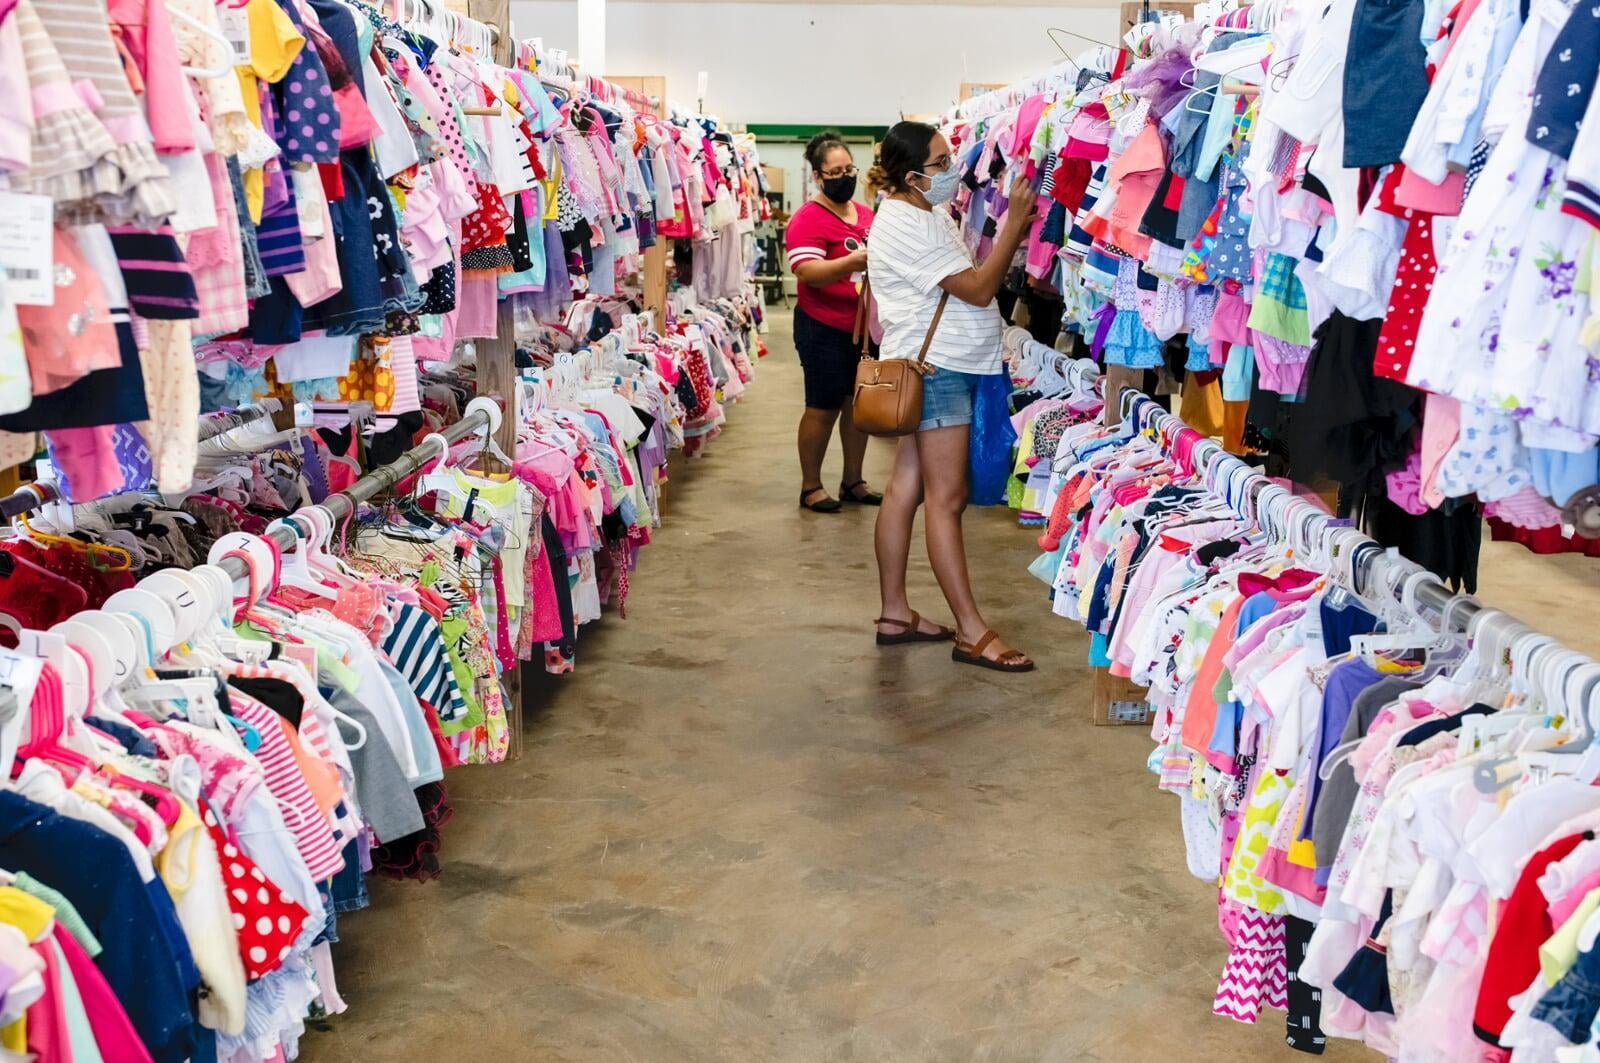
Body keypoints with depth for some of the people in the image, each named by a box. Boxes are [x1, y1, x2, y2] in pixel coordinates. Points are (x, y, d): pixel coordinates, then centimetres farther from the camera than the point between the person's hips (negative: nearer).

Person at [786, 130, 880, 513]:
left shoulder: (866, 213, 10)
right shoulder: (809, 218, -12)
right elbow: (808, 272, -24)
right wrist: (854, 262, -36)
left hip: (864, 326, 7)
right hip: (824, 328, -7)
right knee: (824, 407, 0)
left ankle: (853, 481, 24)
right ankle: (810, 486, 12)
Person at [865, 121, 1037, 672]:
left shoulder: (927, 211, 15)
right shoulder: (907, 227, -18)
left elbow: (977, 271, 15)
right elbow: (979, 289, -18)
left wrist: (1015, 226, 5)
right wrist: (1016, 222, -16)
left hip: (942, 365, 10)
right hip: (935, 368, -10)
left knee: (905, 488, 11)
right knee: (947, 498, -7)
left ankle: (894, 613, 18)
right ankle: (971, 632, -3)